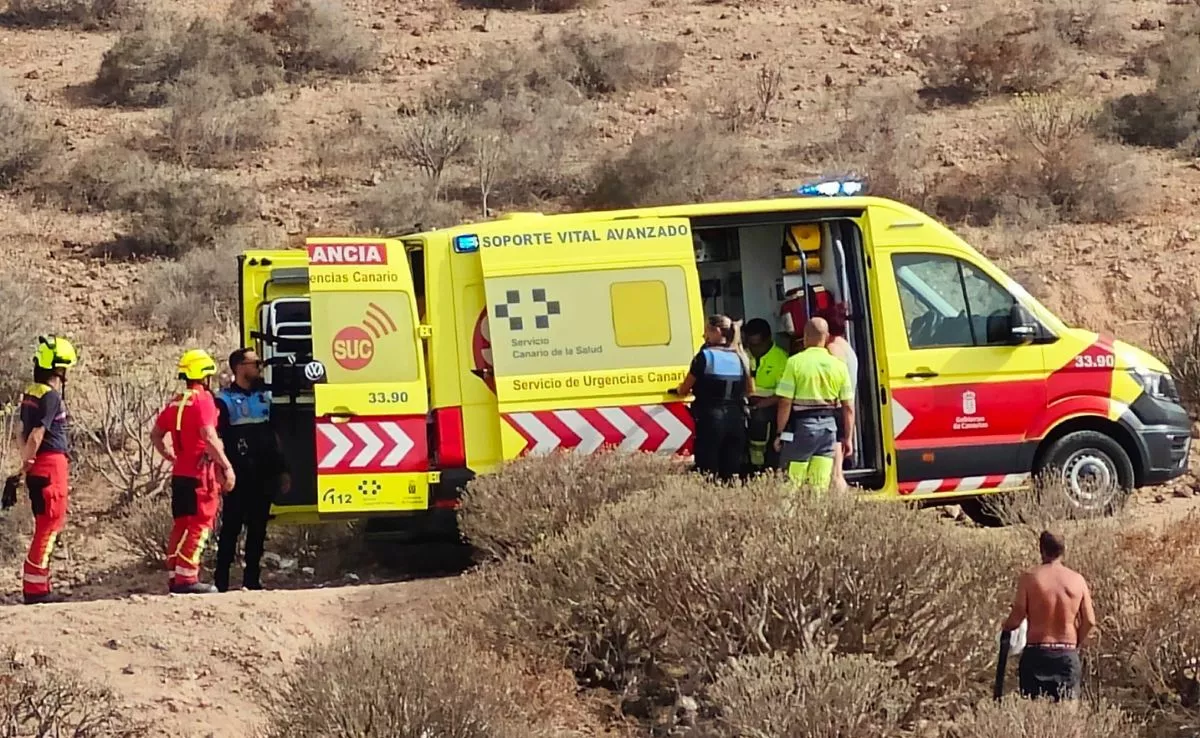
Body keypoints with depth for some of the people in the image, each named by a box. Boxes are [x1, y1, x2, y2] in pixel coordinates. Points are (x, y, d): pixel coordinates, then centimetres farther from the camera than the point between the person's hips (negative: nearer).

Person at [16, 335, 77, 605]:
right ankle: (34, 587, -4)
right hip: (51, 464, -9)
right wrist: (27, 463, -8)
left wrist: (25, 462, 11)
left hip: (36, 468, 9)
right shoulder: (51, 396, -15)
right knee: (50, 524, -4)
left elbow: (24, 433, 13)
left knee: (44, 524, 16)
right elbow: (37, 435, -19)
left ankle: (38, 585, 21)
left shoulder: (30, 393, 12)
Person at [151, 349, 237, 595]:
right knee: (199, 524, -6)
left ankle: (173, 576, 14)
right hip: (200, 473, -8)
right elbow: (209, 438, -21)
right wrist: (227, 467, -20)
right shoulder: (203, 399, -11)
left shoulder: (176, 402, 14)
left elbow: (156, 434, 20)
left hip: (179, 473, 8)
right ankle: (186, 578, -11)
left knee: (182, 524, 13)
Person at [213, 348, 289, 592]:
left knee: (258, 527, 8)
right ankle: (221, 579, -3)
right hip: (239, 476, -6)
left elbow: (274, 435, 18)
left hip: (263, 475, 6)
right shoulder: (224, 400, -4)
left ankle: (252, 579, 14)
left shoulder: (264, 396, 15)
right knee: (231, 527, -5)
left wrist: (281, 469, 14)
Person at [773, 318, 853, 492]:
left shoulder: (795, 363, -9)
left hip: (801, 425, -4)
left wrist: (780, 433, -1)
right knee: (820, 487, 6)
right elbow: (848, 407, 5)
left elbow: (785, 403, -10)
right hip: (828, 426, 4)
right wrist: (848, 438, 14)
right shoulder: (839, 366, 3)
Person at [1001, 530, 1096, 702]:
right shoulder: (1077, 580, 1)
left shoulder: (1029, 578, -6)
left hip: (1036, 653, -2)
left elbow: (1016, 617, -7)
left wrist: (1006, 627, 15)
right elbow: (1089, 621, 1)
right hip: (1068, 654, 2)